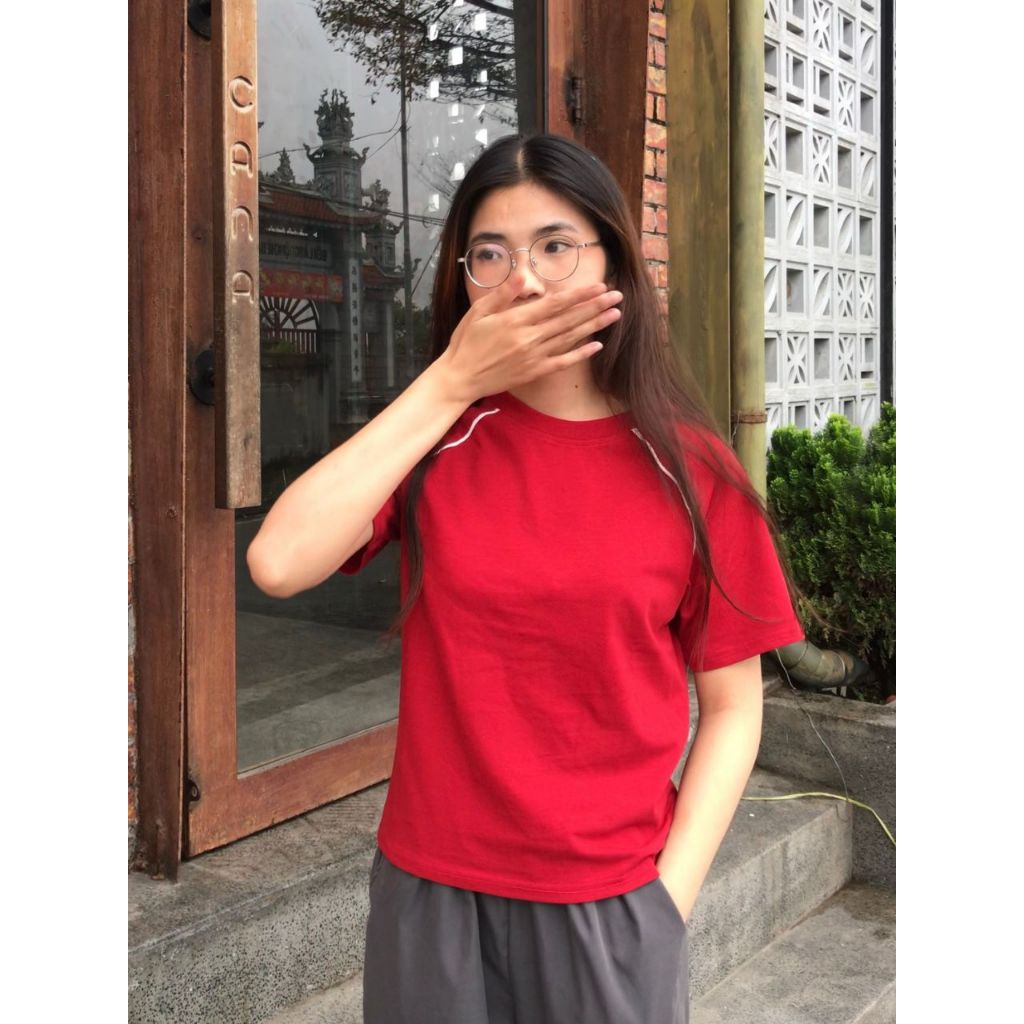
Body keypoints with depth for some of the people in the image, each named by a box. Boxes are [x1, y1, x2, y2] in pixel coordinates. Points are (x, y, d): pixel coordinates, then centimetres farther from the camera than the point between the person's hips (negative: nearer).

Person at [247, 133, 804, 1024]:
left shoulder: (689, 470, -6)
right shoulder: (433, 441, -1)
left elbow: (732, 707, -2)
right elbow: (279, 564, -18)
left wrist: (667, 902, -10)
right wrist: (450, 383, -16)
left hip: (612, 902, -1)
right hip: (430, 892, 2)